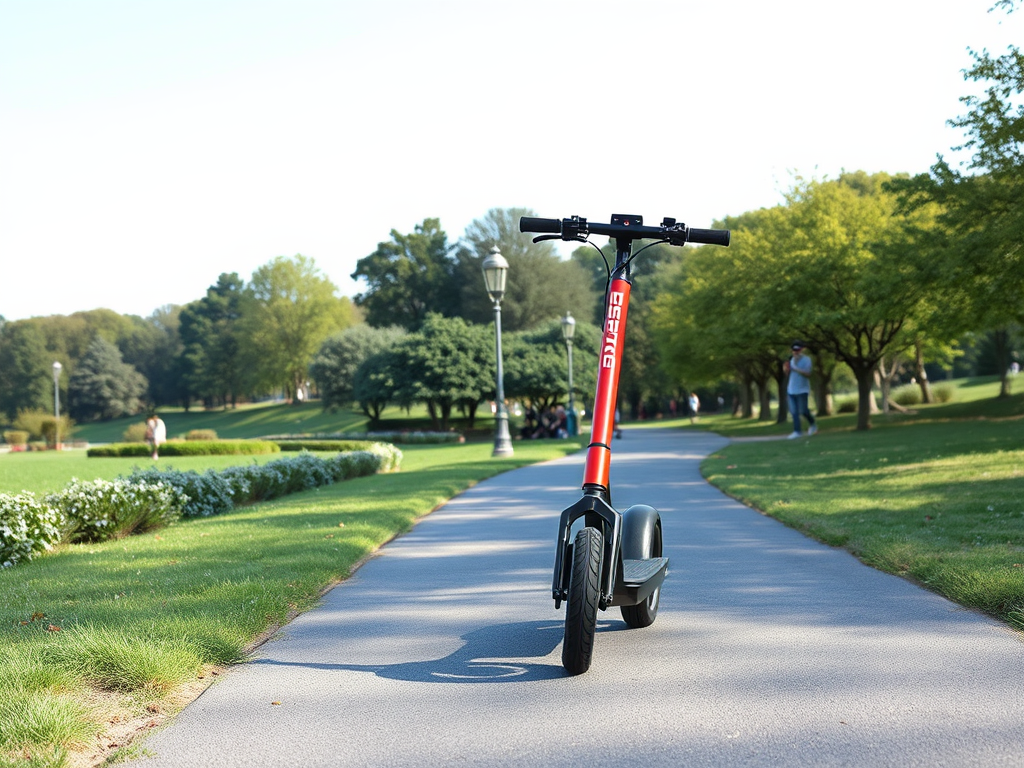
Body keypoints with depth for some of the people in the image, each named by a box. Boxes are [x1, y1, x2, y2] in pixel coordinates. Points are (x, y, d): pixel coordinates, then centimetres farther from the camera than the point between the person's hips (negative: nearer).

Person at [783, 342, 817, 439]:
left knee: (803, 411, -4)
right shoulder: (792, 359, 12)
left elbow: (808, 374, -18)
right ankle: (797, 431, 3)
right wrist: (786, 370, -3)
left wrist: (795, 368, -24)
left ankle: (812, 424, 22)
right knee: (794, 411, 0)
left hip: (802, 390, -6)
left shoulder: (806, 360, -9)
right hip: (791, 390, 6)